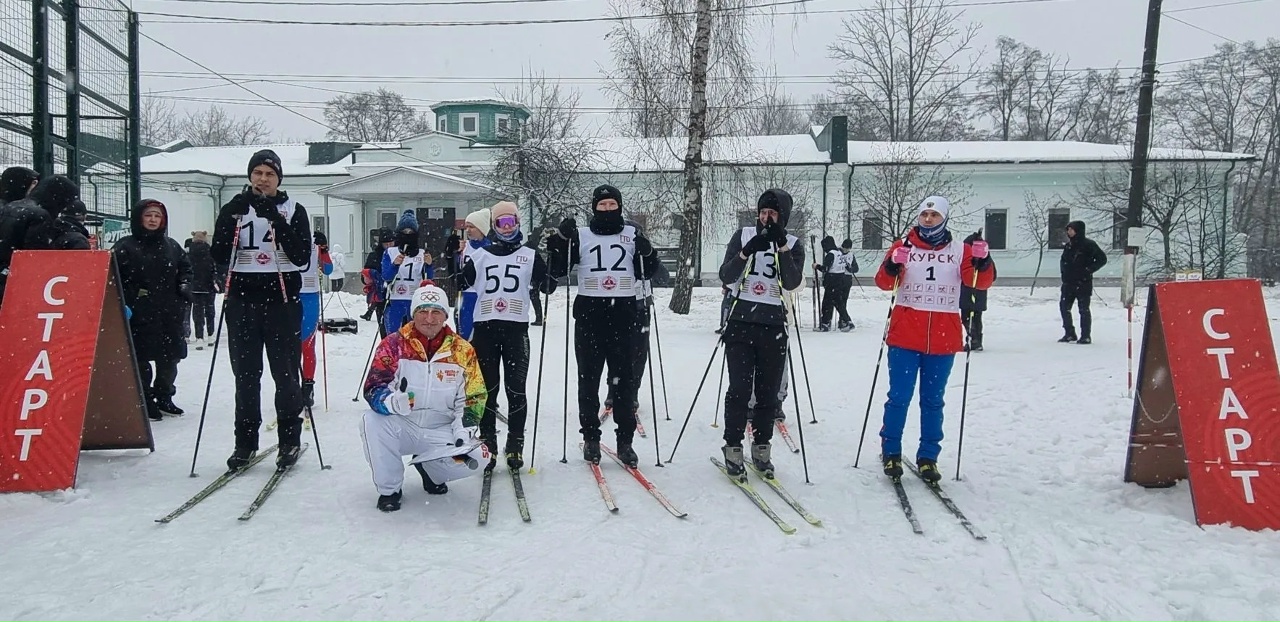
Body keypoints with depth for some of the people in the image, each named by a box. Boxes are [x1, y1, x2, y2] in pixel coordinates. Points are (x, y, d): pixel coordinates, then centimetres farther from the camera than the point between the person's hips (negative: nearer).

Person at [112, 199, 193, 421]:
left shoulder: (171, 246, 10)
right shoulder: (125, 246, -3)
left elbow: (185, 267, 22)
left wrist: (184, 285, 4)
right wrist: (124, 302, -16)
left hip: (169, 314, 4)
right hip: (138, 315, -4)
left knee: (169, 360, 12)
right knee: (141, 360, -1)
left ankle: (164, 397, 29)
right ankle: (145, 403, 11)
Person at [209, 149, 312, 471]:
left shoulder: (294, 211, 5)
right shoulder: (233, 209, 9)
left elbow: (302, 256, -7)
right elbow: (220, 257, -2)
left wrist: (279, 224, -17)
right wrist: (233, 219, -14)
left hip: (282, 300, -1)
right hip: (242, 300, 2)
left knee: (286, 373, 1)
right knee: (246, 375, 4)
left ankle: (290, 441, 10)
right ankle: (245, 442, 12)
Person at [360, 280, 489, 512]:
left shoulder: (463, 350, -1)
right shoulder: (394, 344, -7)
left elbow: (473, 397, 1)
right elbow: (373, 388, -12)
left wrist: (466, 427, -16)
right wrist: (392, 401, -35)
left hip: (443, 431, 1)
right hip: (402, 427, -1)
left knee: (477, 457, -22)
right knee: (372, 421, -31)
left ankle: (430, 469, 13)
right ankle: (389, 489, -8)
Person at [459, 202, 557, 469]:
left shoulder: (530, 255, 10)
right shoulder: (480, 255, 13)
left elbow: (549, 286, 4)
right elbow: (461, 284, 11)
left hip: (516, 327, -1)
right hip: (485, 326, 1)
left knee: (516, 388, -4)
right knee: (487, 388, 3)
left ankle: (515, 445, 3)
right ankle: (487, 444, 11)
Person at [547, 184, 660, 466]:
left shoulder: (632, 235, 10)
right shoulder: (580, 235, 7)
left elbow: (646, 272, 11)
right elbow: (558, 270, 2)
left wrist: (646, 253, -9)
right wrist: (560, 240, -12)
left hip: (623, 315, 1)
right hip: (589, 315, 0)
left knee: (624, 379, 2)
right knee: (588, 378, 4)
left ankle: (625, 440, 9)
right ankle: (590, 438, 14)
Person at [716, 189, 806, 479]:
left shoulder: (794, 244, 4)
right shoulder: (743, 236, 3)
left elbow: (792, 283, -11)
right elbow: (725, 276, -6)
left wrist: (782, 246, -20)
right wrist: (747, 252, -21)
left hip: (773, 327, 1)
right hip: (740, 323, -1)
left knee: (768, 391, 7)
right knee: (739, 388, -7)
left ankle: (762, 447, 20)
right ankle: (733, 448, 3)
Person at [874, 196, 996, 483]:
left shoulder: (960, 251, 5)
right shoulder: (902, 246, 3)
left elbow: (981, 282, -4)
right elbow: (884, 282, -5)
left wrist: (982, 262, -24)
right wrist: (892, 267, -25)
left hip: (943, 340, 1)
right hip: (905, 338, -1)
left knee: (933, 401, 9)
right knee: (899, 397, 1)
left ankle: (928, 457, 18)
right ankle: (891, 453, 14)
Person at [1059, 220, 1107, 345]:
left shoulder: (1088, 245, -7)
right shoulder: (1068, 245, 13)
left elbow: (1102, 259, -7)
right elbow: (1063, 260, 28)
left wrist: (1089, 270, -13)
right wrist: (1064, 269, 9)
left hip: (1083, 283, -7)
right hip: (1068, 282, 7)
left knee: (1084, 309, -2)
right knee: (1064, 306, 4)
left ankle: (1086, 336, 5)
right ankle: (1069, 334, 14)